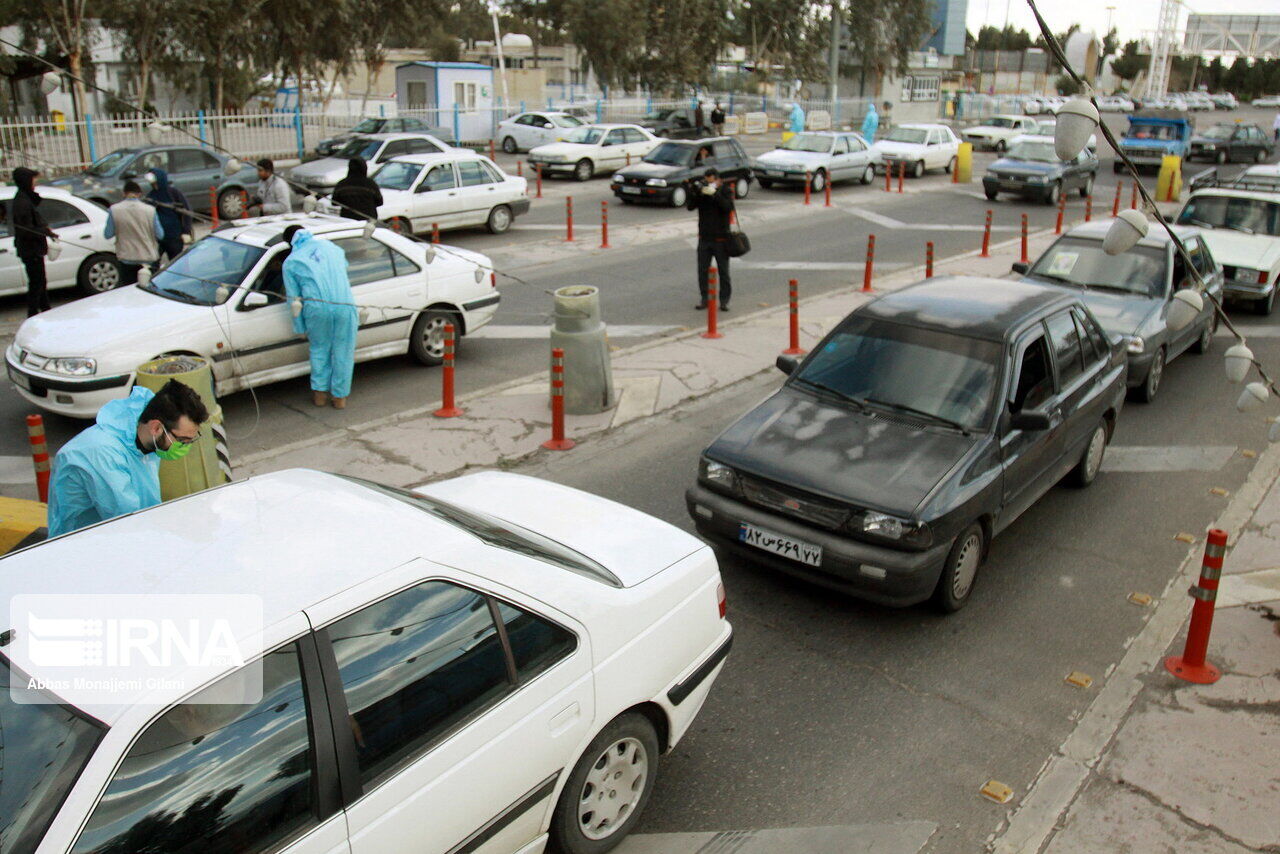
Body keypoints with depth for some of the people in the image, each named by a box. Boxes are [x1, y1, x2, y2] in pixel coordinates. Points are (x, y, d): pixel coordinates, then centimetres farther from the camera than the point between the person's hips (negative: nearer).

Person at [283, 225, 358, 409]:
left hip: (317, 309, -1)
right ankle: (340, 397, 18)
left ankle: (319, 393, 26)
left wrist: (301, 328, 16)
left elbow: (294, 298, 9)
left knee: (319, 350, 20)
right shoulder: (328, 245, 17)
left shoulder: (291, 263, 10)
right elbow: (345, 266, 35)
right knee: (343, 352, 11)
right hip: (345, 305, 1)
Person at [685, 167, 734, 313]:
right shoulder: (701, 190, 3)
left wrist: (714, 193, -29)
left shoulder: (726, 190, -4)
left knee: (723, 271, 3)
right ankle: (705, 299, 14)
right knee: (702, 270, 4)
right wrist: (695, 192, -23)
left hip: (721, 239, -3)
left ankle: (724, 300, 10)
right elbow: (690, 206, -8)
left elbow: (728, 207, -21)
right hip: (704, 238, 3)